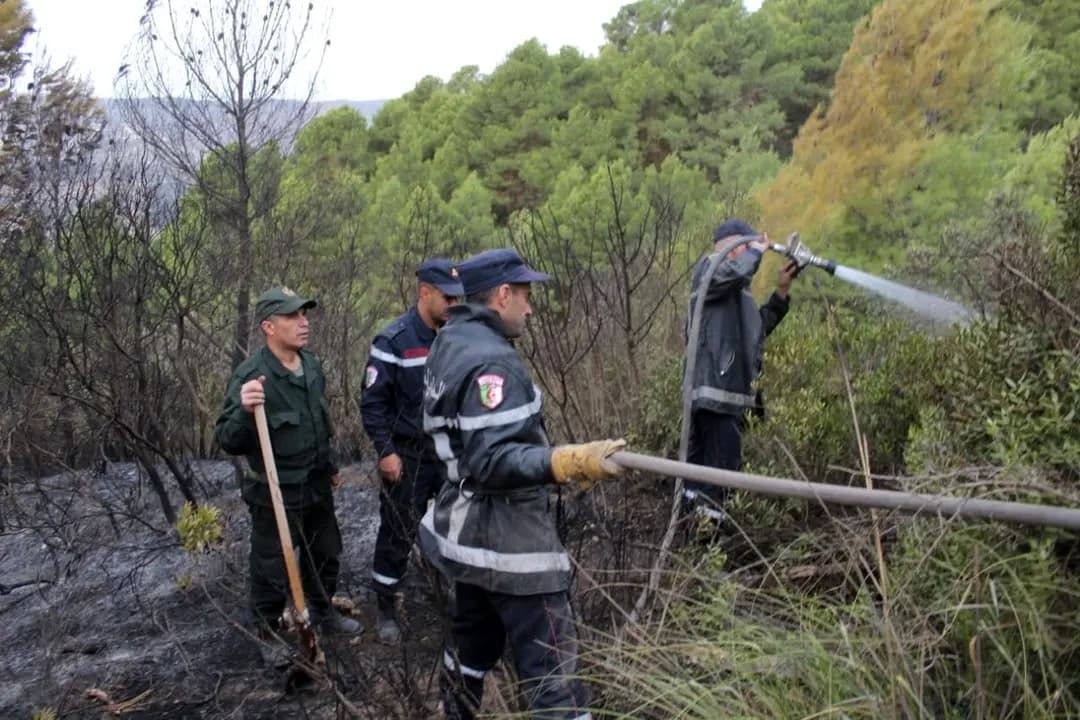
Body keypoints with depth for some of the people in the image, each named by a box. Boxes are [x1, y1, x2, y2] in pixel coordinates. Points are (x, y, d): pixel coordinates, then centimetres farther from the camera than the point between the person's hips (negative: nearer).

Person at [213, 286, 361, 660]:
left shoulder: (311, 364, 0)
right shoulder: (251, 375, -23)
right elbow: (228, 441, -25)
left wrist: (330, 465, 22)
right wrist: (245, 410, -44)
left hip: (317, 487, 7)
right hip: (276, 494, -7)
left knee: (325, 555, 23)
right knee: (272, 569, 8)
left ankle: (323, 613, 45)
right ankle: (269, 634, 30)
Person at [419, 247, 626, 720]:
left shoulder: (449, 344, 8)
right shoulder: (492, 361, -22)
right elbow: (491, 462, -29)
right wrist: (570, 462, -41)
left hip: (469, 535, 10)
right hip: (507, 543, -10)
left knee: (472, 645, 25)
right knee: (553, 674, -6)